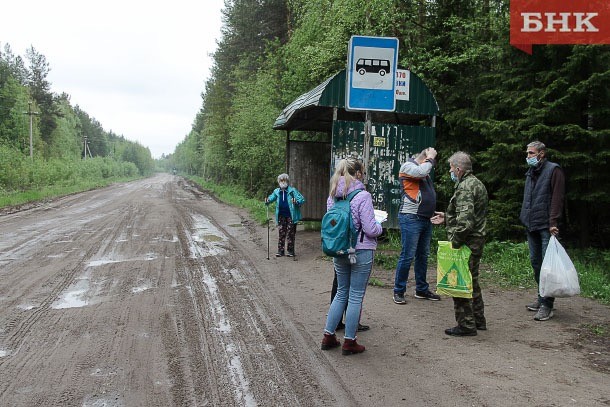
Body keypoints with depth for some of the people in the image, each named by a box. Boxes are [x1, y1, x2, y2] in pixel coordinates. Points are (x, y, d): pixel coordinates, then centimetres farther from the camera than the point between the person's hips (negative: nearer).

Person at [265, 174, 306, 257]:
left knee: (291, 233, 3)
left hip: (291, 215, -3)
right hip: (281, 215, 3)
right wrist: (267, 201, -7)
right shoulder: (276, 191, 6)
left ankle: (290, 251, 12)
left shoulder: (292, 190, -5)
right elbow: (271, 197, 16)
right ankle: (280, 250, 13)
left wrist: (296, 202, -30)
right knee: (281, 233, 7)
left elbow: (302, 199, -9)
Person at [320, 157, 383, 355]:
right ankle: (349, 342, 14)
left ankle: (328, 336, 24)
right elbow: (370, 229, -16)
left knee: (341, 293, 19)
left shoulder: (333, 196, 3)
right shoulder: (363, 196, -16)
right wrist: (379, 225, 4)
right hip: (361, 251, -6)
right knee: (356, 296, 6)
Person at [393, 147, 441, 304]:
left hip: (425, 219, 9)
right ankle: (399, 291, 3)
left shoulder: (424, 169, 21)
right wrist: (431, 157, -9)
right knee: (407, 256, -6)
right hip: (411, 219, -9)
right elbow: (421, 171, -26)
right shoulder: (407, 166, -5)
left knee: (423, 256, 13)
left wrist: (432, 212, 15)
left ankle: (422, 290, 23)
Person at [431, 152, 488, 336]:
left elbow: (465, 219, -28)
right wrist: (447, 218, 20)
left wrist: (455, 241, -21)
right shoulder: (477, 183, 14)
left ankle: (466, 325, 7)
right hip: (477, 240, 11)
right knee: (472, 281, 21)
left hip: (465, 243, -11)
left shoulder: (465, 187, -19)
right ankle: (478, 320, 32)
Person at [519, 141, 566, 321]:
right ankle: (542, 298, 24)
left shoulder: (553, 170, -5)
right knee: (535, 262, 12)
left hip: (546, 226, -8)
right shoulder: (530, 173, 19)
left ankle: (547, 306, -6)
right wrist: (524, 218, 15)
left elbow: (558, 197, -13)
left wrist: (553, 222, -19)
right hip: (531, 225, 8)